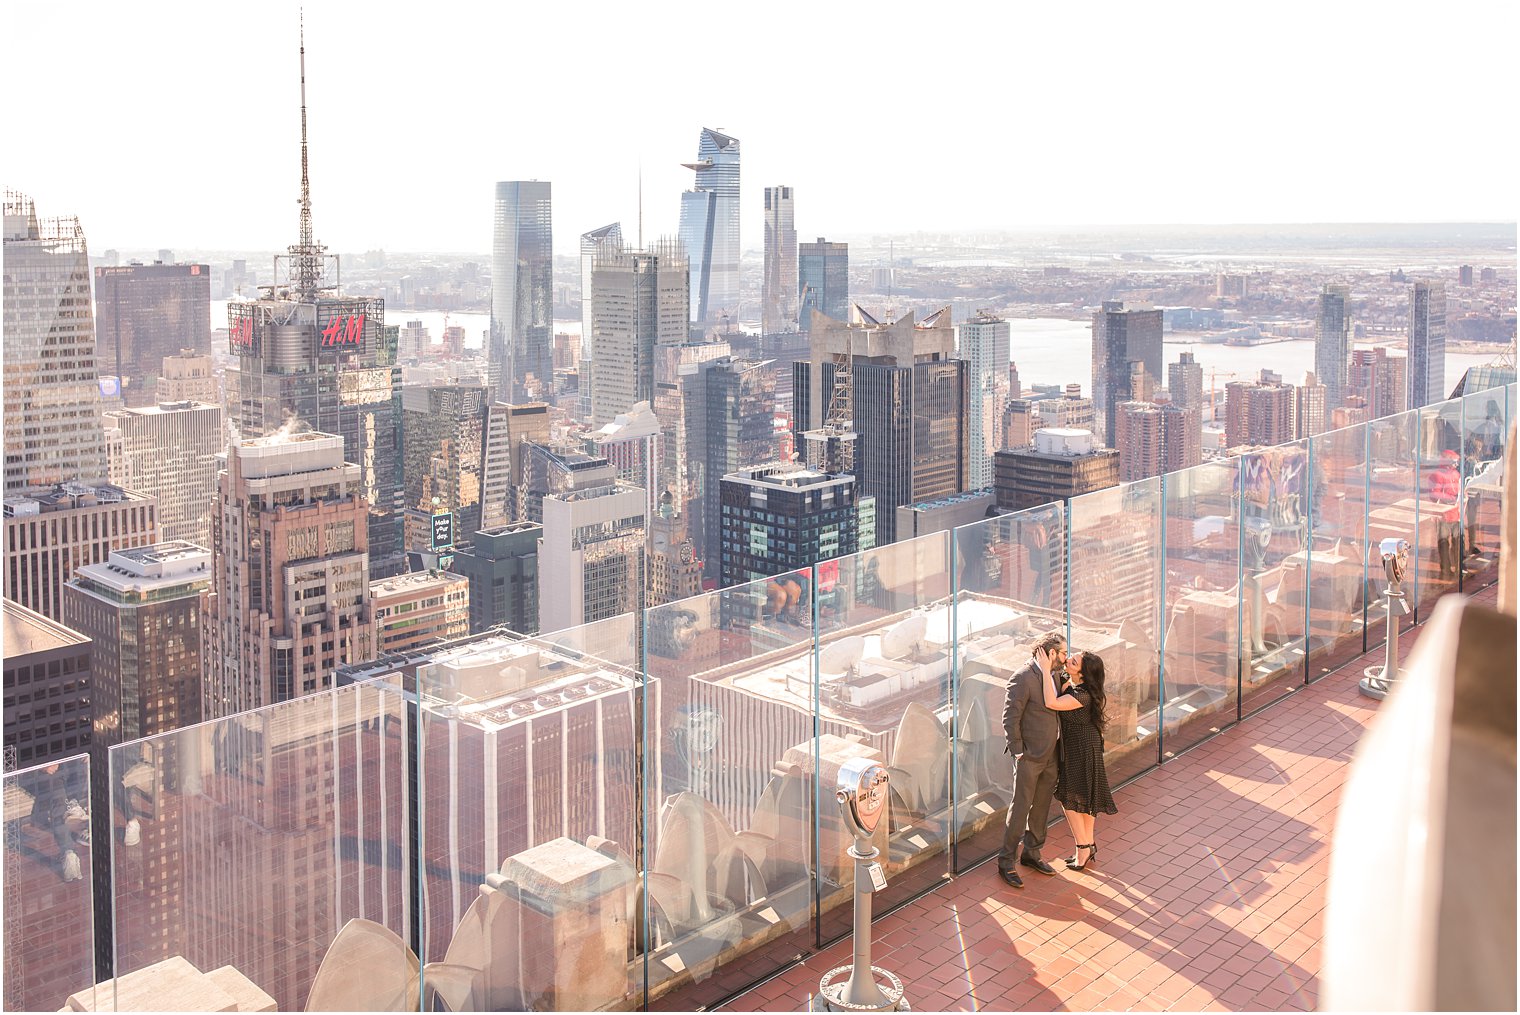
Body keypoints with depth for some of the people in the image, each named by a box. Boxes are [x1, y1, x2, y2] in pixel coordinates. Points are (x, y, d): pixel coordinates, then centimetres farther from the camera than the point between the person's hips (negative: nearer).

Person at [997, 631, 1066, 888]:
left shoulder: (1050, 676, 8)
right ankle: (1006, 862, 8)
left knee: (1042, 807, 16)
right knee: (1020, 808, -2)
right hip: (1030, 758, -8)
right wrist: (1018, 751, -14)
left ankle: (1031, 852, 32)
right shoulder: (1022, 678, -17)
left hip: (1050, 756, 8)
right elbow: (1010, 718, -16)